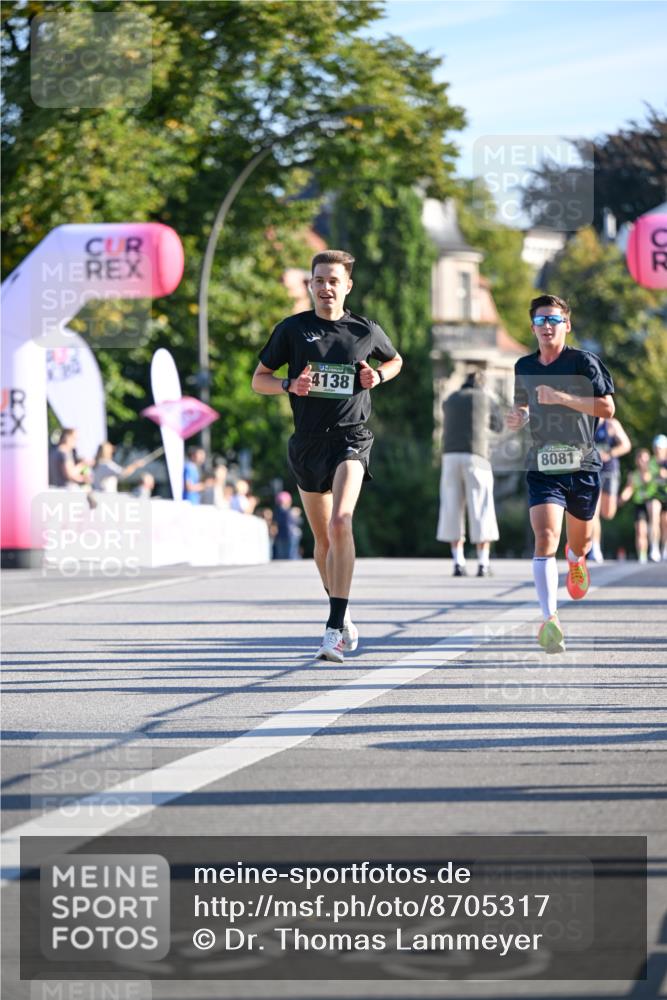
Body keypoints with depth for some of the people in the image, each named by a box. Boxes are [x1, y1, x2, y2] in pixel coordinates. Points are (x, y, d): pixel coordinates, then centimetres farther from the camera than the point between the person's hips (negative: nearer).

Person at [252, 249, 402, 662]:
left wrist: (378, 376, 1)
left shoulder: (366, 330, 3)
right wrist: (290, 385, -13)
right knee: (323, 539, 11)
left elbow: (395, 360, 23)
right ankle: (343, 615, 33)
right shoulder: (293, 329, 3)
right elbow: (259, 379, 8)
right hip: (308, 442, 3)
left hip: (351, 437, -3)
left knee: (340, 523, -24)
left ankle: (335, 629, -28)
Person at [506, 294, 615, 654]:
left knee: (580, 541, 17)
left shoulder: (584, 362, -5)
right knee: (545, 538, -19)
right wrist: (518, 417, 0)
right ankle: (549, 619, -24)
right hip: (542, 466, 1)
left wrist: (562, 398, -22)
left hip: (582, 464, -1)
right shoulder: (524, 367, 7)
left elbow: (607, 409, -11)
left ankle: (576, 559, 56)